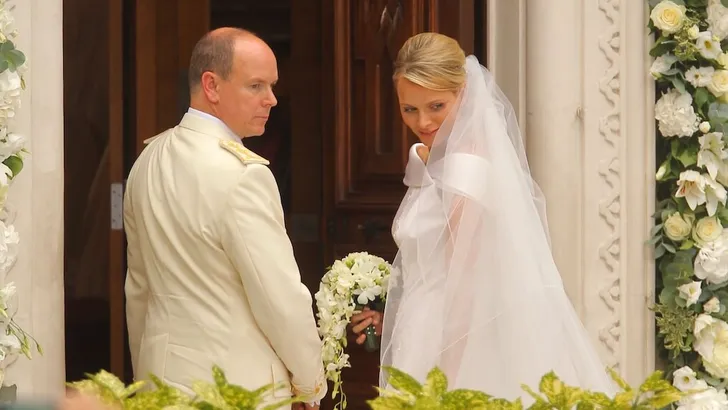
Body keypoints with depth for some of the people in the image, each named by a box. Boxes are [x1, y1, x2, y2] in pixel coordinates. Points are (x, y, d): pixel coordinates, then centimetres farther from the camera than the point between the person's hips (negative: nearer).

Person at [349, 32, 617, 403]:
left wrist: (444, 382, -18)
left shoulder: (465, 167, -17)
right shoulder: (425, 157, 10)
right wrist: (390, 313, 9)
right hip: (424, 341, 9)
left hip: (452, 347, -9)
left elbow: (461, 286, -18)